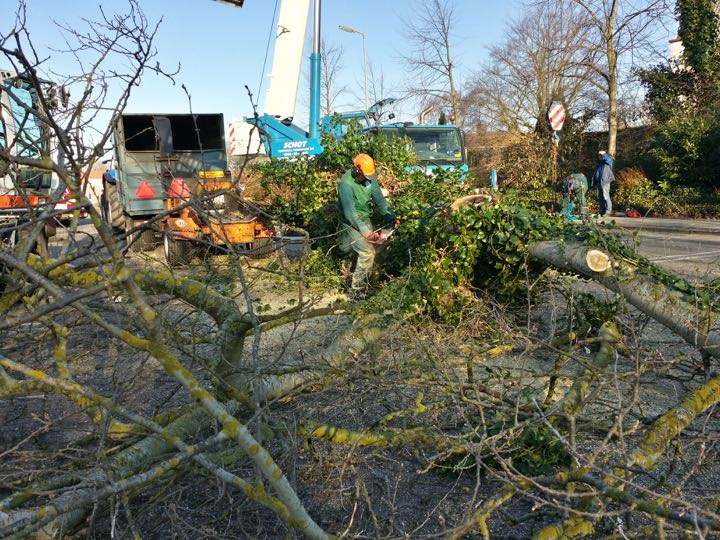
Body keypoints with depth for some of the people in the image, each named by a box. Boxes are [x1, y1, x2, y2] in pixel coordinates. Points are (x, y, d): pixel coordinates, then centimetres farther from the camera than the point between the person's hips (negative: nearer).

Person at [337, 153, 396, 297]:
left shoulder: (369, 177, -8)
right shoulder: (346, 184, -29)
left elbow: (379, 198, -4)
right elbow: (350, 212, -29)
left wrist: (392, 217, -11)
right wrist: (364, 231, -27)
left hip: (364, 218, 8)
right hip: (351, 222, -8)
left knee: (377, 243, 15)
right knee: (367, 252, -15)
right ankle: (356, 290, -7)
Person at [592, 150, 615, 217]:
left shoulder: (607, 162, 2)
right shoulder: (599, 163, 23)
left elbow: (608, 158, -22)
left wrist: (603, 154, -8)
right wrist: (594, 183, 19)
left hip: (605, 182, -8)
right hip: (598, 182, 8)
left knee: (606, 197, -13)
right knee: (599, 198, 7)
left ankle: (608, 211, -13)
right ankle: (602, 212, 13)